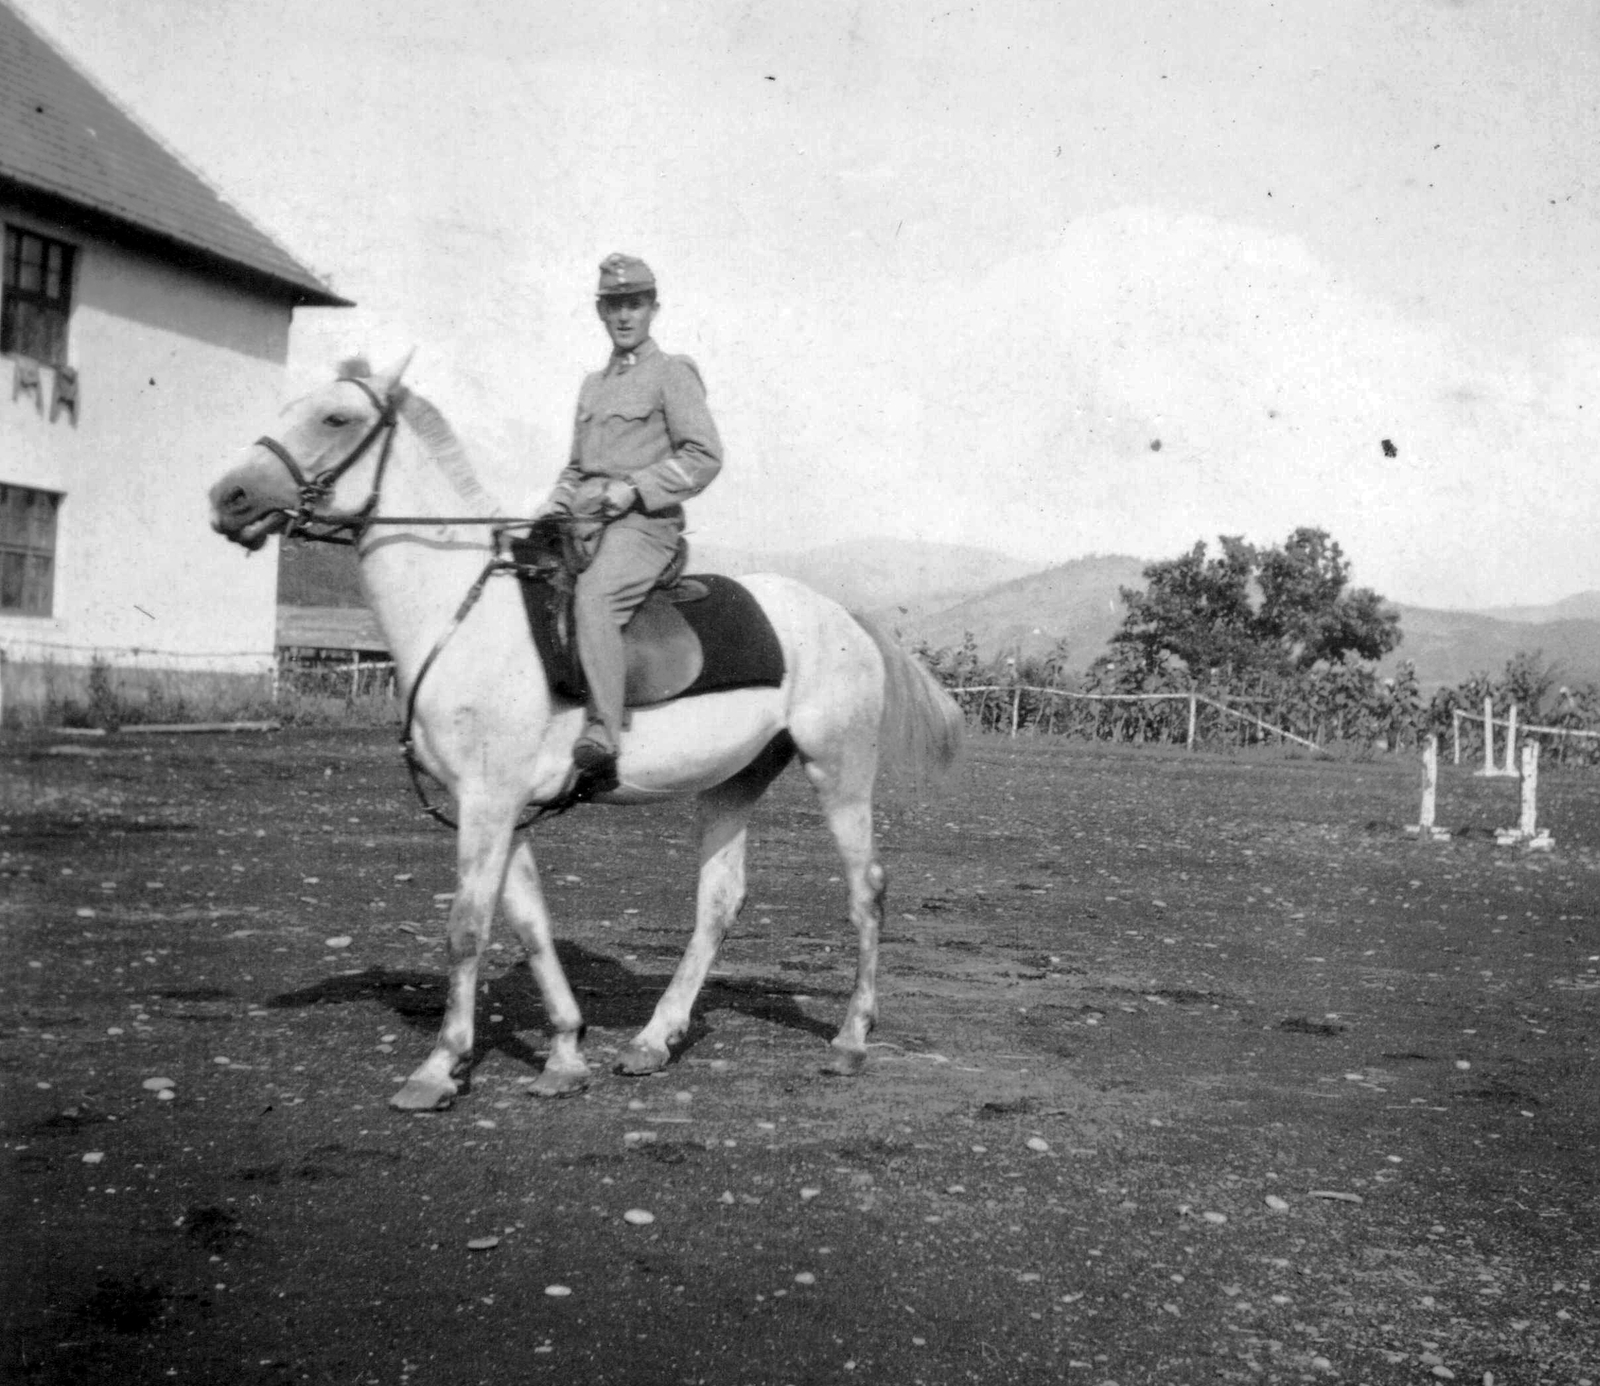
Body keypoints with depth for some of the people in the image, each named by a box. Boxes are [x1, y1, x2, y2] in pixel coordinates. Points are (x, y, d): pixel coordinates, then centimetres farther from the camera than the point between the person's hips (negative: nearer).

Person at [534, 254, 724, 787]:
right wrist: (551, 510, 10)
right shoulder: (593, 385, 24)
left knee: (592, 598, -35)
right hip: (583, 523, 8)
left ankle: (603, 735, -42)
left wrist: (633, 487, -14)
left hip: (643, 524, -8)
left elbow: (703, 456, -7)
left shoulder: (672, 373, 3)